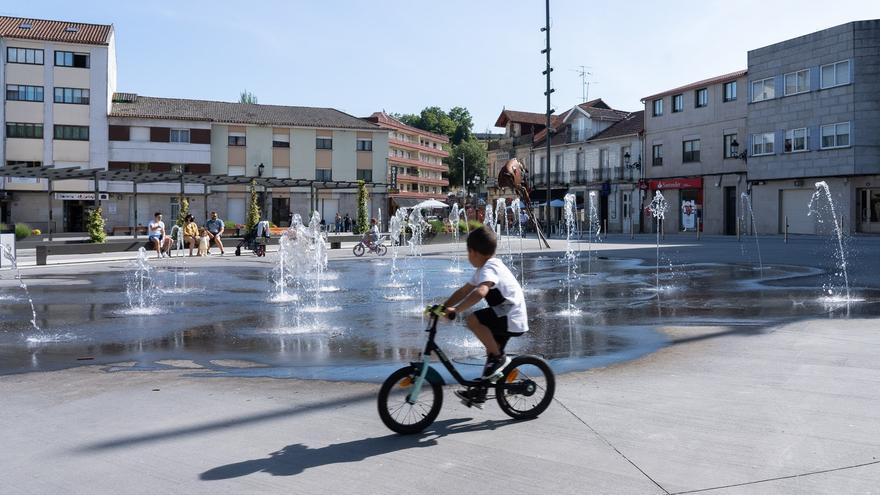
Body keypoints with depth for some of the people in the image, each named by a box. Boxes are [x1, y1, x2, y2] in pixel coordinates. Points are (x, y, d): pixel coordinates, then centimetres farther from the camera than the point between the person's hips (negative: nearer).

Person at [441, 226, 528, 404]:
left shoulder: (489, 268, -18)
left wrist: (455, 310, -40)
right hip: (511, 319, 11)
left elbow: (480, 292, -38)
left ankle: (498, 357, -10)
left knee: (473, 320, -24)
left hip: (512, 319, -11)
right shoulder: (485, 269, 14)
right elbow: (464, 291, 16)